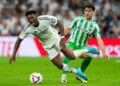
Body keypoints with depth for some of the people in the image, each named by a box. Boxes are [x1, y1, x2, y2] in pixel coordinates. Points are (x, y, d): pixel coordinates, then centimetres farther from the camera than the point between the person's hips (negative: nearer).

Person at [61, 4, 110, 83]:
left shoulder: (95, 26, -4)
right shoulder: (78, 19, -2)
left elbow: (99, 40, -10)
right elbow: (68, 29, 7)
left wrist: (104, 52, -21)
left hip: (81, 47, 2)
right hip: (71, 43, -2)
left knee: (89, 56, -24)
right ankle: (64, 75, -36)